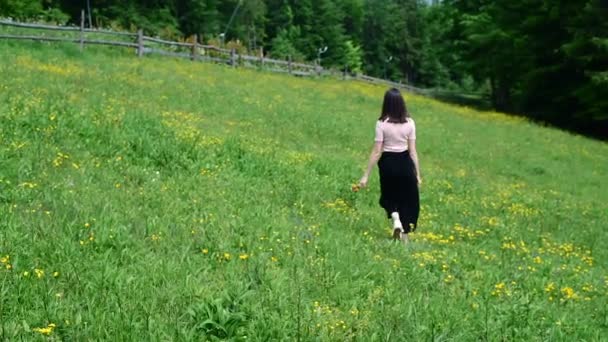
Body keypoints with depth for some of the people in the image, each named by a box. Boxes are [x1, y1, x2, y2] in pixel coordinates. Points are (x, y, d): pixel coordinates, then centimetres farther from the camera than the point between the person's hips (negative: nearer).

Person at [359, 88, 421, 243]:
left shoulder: (382, 123, -13)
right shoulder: (409, 123, -5)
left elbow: (376, 152, -13)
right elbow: (413, 150, -2)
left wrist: (366, 175, -7)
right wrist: (418, 174, 6)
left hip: (388, 163, -2)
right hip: (405, 163, 2)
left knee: (390, 196, 21)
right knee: (407, 199, 16)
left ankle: (396, 218, -7)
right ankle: (405, 234, 18)